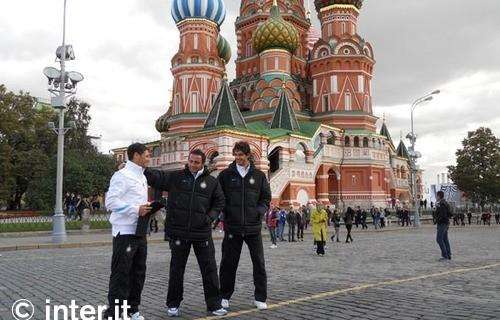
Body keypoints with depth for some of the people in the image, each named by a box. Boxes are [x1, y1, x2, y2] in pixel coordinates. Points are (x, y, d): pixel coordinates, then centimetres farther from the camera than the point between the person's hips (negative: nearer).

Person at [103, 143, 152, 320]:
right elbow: (111, 201, -20)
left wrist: (147, 209, 4)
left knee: (138, 273, 14)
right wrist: (136, 210, -22)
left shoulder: (142, 177, 16)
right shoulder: (122, 175, -11)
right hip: (125, 232, -9)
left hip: (140, 232, 9)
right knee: (121, 274, -3)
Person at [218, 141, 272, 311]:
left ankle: (260, 298, 19)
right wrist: (224, 212, -7)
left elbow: (266, 197, 11)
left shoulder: (259, 175, 6)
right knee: (228, 263, 7)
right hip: (232, 226, -1)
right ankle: (225, 296, 23)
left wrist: (260, 211, -5)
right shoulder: (225, 175, 3)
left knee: (259, 263, 5)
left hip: (253, 227, 1)